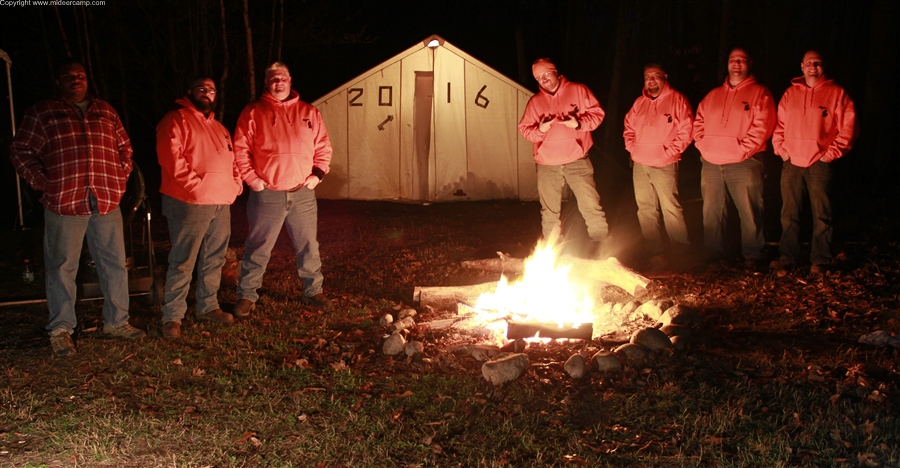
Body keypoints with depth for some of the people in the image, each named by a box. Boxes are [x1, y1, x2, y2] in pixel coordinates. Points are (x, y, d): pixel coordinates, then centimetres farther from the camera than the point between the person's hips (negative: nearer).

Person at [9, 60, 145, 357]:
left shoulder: (105, 112, 15)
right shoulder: (42, 114, 6)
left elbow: (124, 146, 21)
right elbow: (21, 151, 4)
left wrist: (121, 176, 8)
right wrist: (41, 182, -6)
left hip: (107, 202, 3)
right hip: (63, 202, -3)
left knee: (114, 263, 7)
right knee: (62, 268, 2)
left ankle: (116, 322, 20)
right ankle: (60, 330, 13)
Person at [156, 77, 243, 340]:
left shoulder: (218, 128, 23)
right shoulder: (176, 120, -3)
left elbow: (232, 160, 25)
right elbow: (171, 158, -15)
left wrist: (236, 184, 7)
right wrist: (196, 185, -19)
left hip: (222, 203, 8)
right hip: (189, 203, -8)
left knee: (214, 259, 13)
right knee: (183, 262, -6)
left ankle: (207, 307, 24)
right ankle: (172, 317, -1)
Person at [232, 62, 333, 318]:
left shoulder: (309, 113, 9)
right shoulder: (253, 113, 2)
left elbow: (323, 147, 12)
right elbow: (240, 149, -1)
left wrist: (317, 173, -1)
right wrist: (251, 178, -9)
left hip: (303, 193, 3)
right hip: (267, 194, -2)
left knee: (308, 246, 12)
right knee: (258, 249, 4)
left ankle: (313, 291, 26)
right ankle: (247, 296, 14)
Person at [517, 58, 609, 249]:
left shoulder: (578, 90, 3)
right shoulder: (534, 101, 10)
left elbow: (597, 113, 1)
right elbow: (524, 128, 9)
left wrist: (579, 123, -16)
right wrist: (539, 130, -11)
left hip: (577, 161, -3)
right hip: (547, 165, 3)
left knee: (591, 205, -5)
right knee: (549, 212, 10)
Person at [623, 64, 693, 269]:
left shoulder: (677, 100, -2)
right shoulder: (639, 102, 15)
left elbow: (685, 131, -6)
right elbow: (628, 127, 22)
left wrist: (669, 152, -12)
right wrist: (632, 148, 7)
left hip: (664, 165, -6)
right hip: (639, 165, 6)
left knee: (671, 209, -7)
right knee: (646, 210, 6)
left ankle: (682, 252, 6)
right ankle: (655, 252, 14)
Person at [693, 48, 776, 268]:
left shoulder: (759, 93, 3)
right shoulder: (712, 96, 19)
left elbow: (762, 126, -8)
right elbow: (699, 123, 18)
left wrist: (743, 149, -14)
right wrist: (703, 145, 2)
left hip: (743, 163, -5)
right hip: (710, 164, 5)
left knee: (749, 212, -5)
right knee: (711, 212, 9)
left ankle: (753, 255, 3)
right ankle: (712, 255, 18)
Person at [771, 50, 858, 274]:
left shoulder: (837, 93, 2)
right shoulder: (790, 93, 13)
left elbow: (847, 128, -1)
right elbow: (779, 125, 15)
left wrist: (831, 153, -9)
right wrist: (781, 149, 2)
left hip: (819, 163, -3)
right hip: (791, 162, 4)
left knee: (821, 214, -2)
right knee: (788, 213, 7)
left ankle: (820, 260, 4)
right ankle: (787, 256, 14)